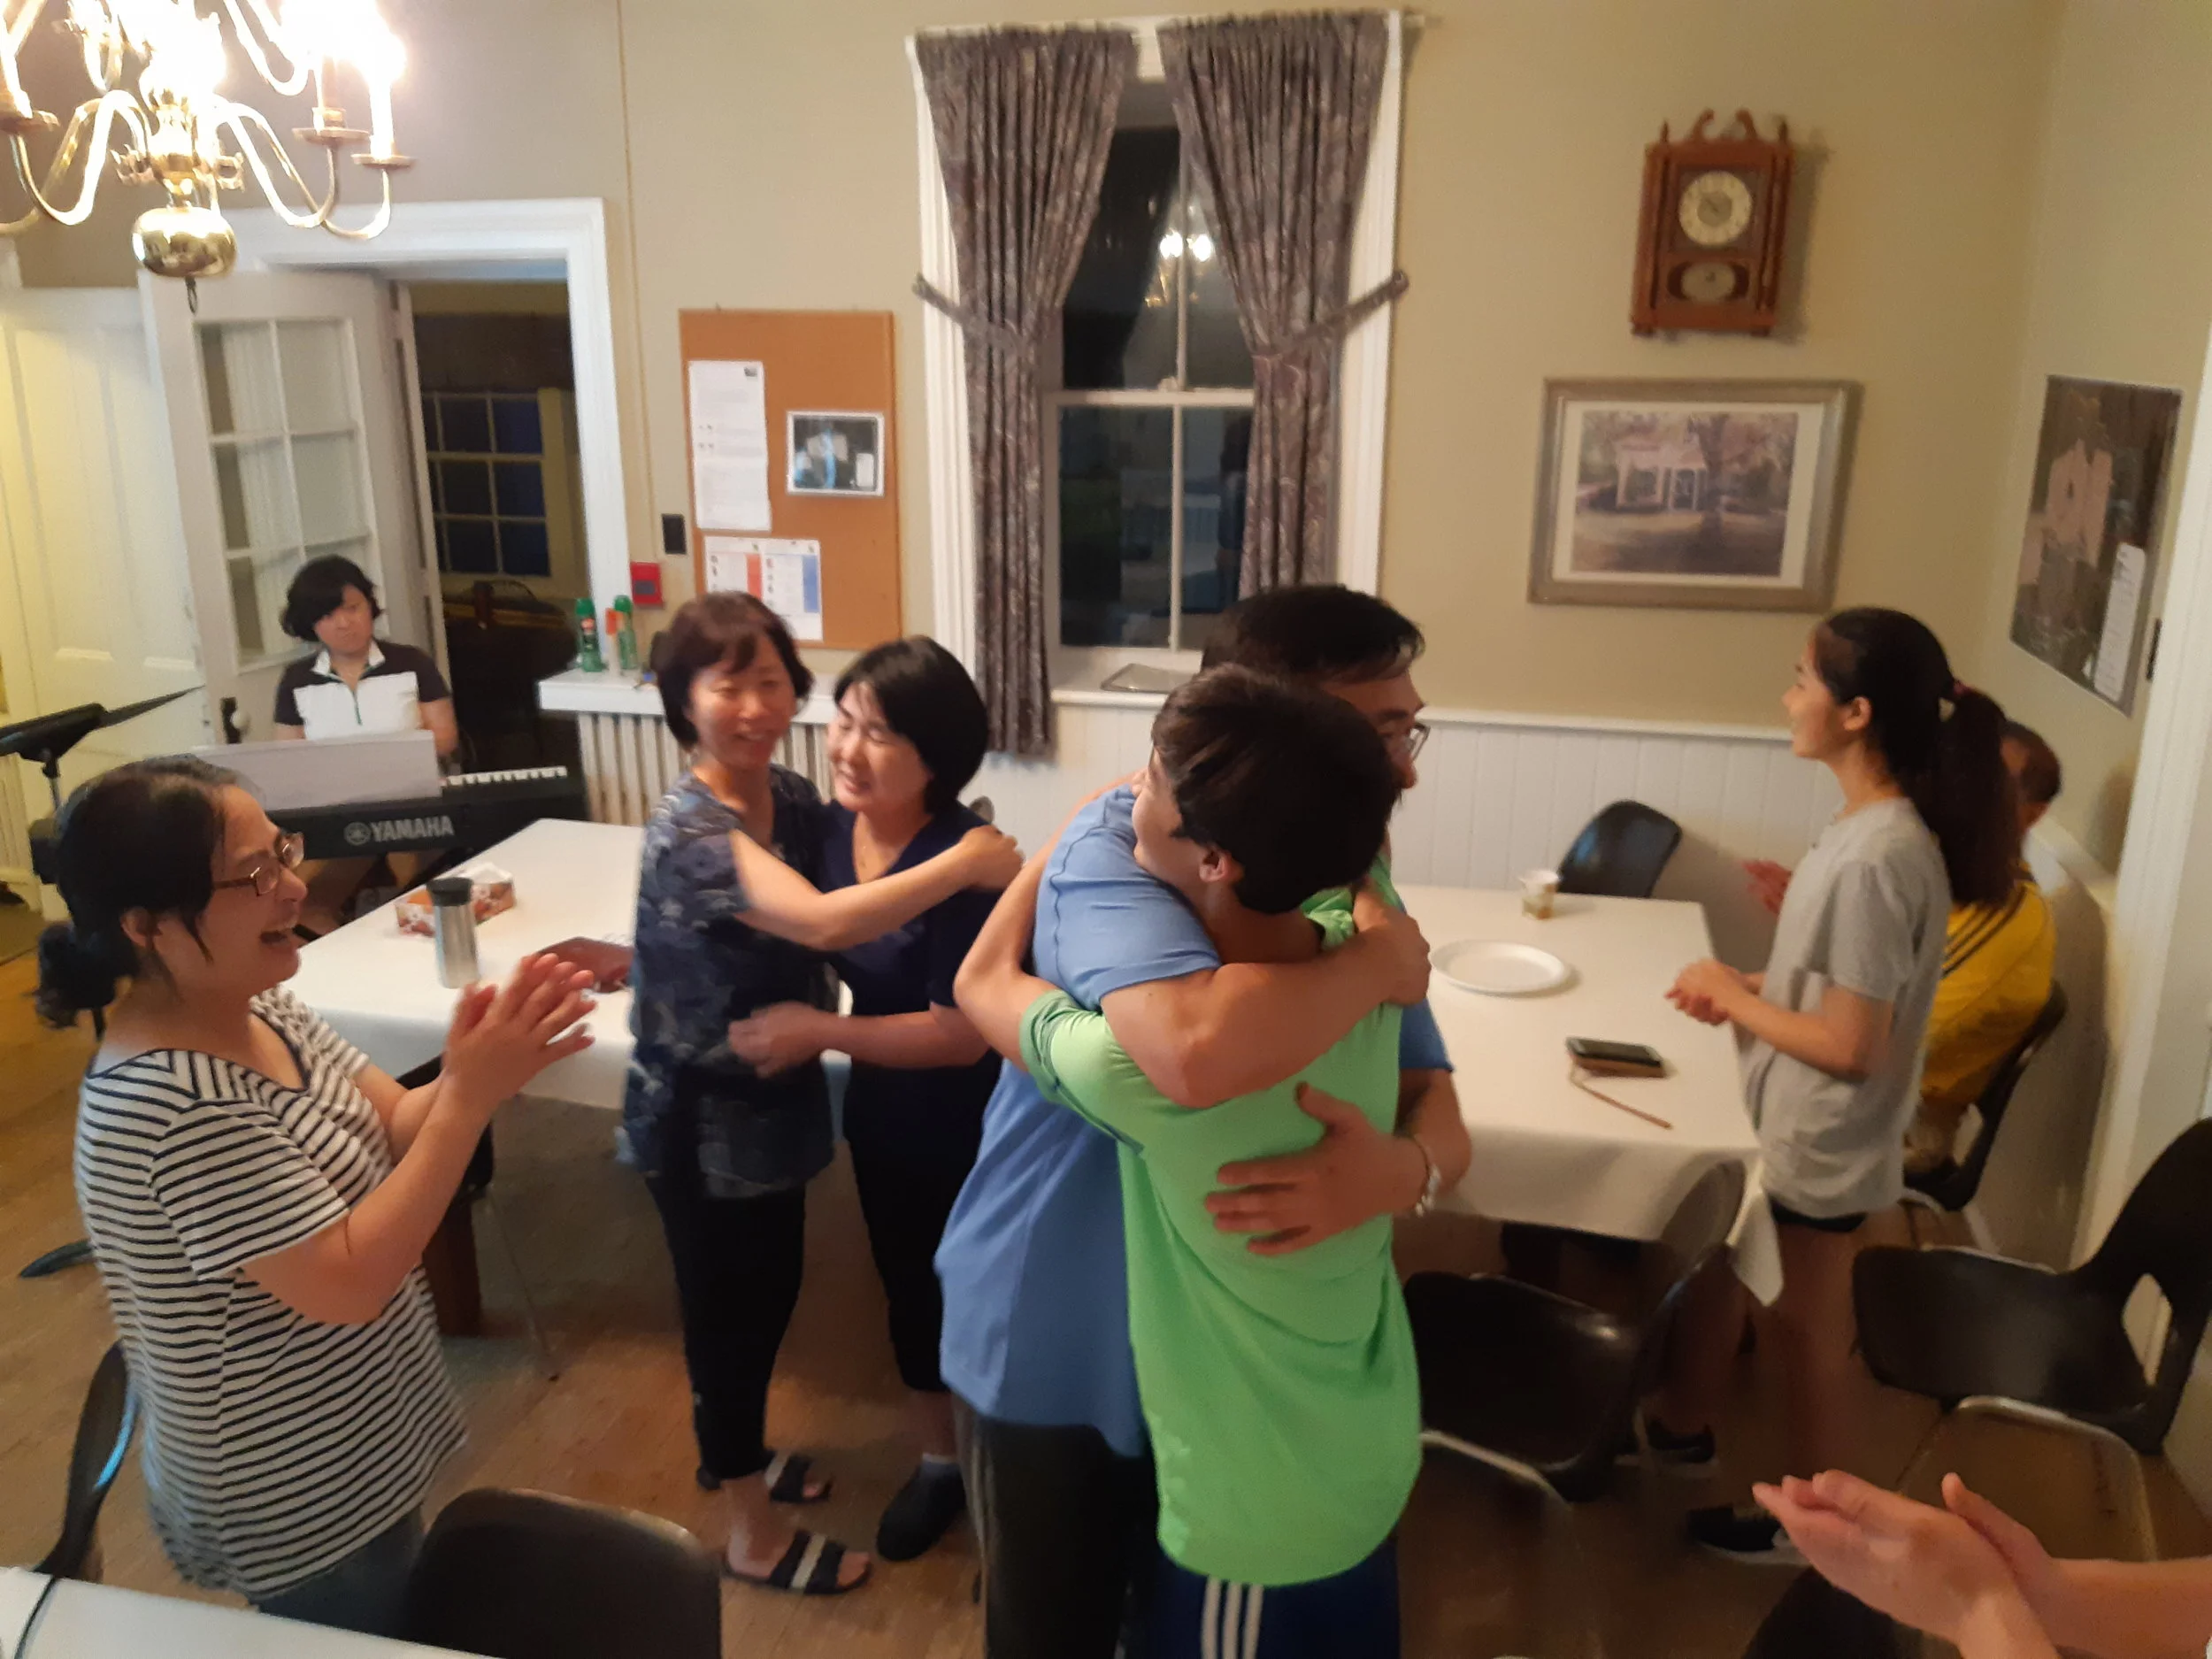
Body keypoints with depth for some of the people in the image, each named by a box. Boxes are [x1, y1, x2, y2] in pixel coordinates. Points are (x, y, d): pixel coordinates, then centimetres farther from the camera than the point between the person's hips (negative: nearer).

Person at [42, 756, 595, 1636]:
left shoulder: (259, 1007, -5)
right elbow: (348, 1283, -31)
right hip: (296, 1506, -8)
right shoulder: (177, 1104, -33)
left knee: (409, 1627, 28)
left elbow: (393, 1133, -2)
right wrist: (472, 1098, -32)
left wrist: (470, 1069, -23)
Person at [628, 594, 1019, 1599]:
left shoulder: (794, 797, -1)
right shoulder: (690, 829, -28)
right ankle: (754, 1533, 29)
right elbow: (822, 923, -41)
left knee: (769, 1290, 23)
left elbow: (807, 945, 10)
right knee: (729, 1309, 10)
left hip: (775, 1096, 8)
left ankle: (730, 1450, 49)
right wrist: (964, 863, -35)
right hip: (702, 1116, -8)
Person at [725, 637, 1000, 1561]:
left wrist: (821, 1033, -25)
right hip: (884, 1119, 7)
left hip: (969, 1134, -7)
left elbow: (964, 1034, -28)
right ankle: (938, 1463, 48)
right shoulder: (832, 827, -8)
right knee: (910, 1291, 24)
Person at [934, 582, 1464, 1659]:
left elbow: (1440, 1117, -8)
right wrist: (1383, 960, -30)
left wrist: (1401, 1167, -32)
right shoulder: (1119, 846, -26)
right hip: (1057, 1344, -5)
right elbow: (1198, 1050, -46)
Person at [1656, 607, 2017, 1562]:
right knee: (1710, 1262, 24)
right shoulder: (1877, 828, 0)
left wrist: (1735, 999, -15)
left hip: (1820, 1142, -9)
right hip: (1792, 1125, 9)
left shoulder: (1876, 856, -29)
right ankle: (1684, 1429, 47)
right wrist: (1749, 985, 0)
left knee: (1807, 1326, 12)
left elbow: (1850, 1045, -27)